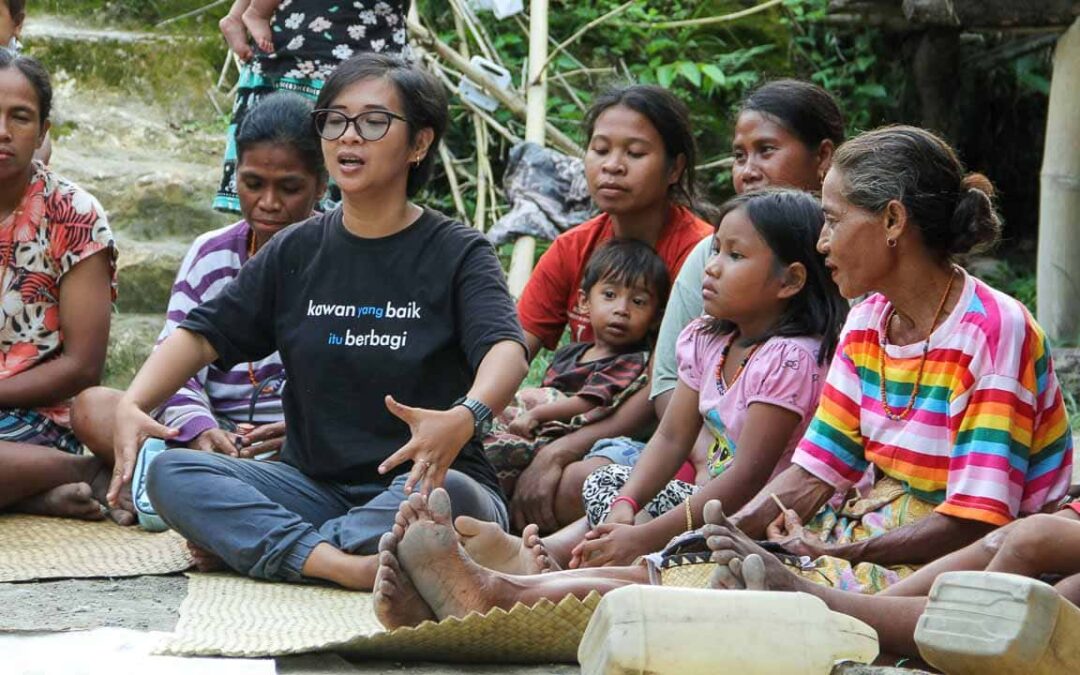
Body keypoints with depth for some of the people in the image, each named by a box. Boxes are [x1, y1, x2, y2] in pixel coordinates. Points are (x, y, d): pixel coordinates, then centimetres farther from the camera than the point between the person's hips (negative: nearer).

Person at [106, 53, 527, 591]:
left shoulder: (457, 253, -1)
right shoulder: (295, 253, 13)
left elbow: (506, 348, -18)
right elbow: (202, 334, 9)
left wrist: (465, 417, -42)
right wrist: (132, 405, -13)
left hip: (412, 484, -4)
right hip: (314, 483, 4)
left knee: (447, 494, -39)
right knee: (170, 473, -18)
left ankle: (246, 543, -23)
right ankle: (340, 564, -35)